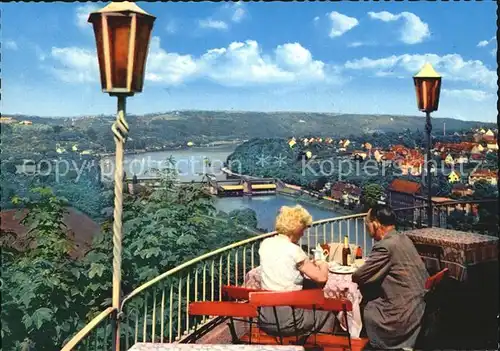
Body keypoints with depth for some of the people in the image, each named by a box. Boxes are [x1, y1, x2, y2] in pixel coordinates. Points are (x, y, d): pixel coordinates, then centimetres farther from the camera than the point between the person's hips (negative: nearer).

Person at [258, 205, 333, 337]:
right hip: (288, 321, -7)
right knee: (327, 310, 21)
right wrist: (323, 265, 9)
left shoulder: (265, 244, 2)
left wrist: (306, 264, 19)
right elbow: (321, 277, -12)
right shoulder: (293, 250, -17)